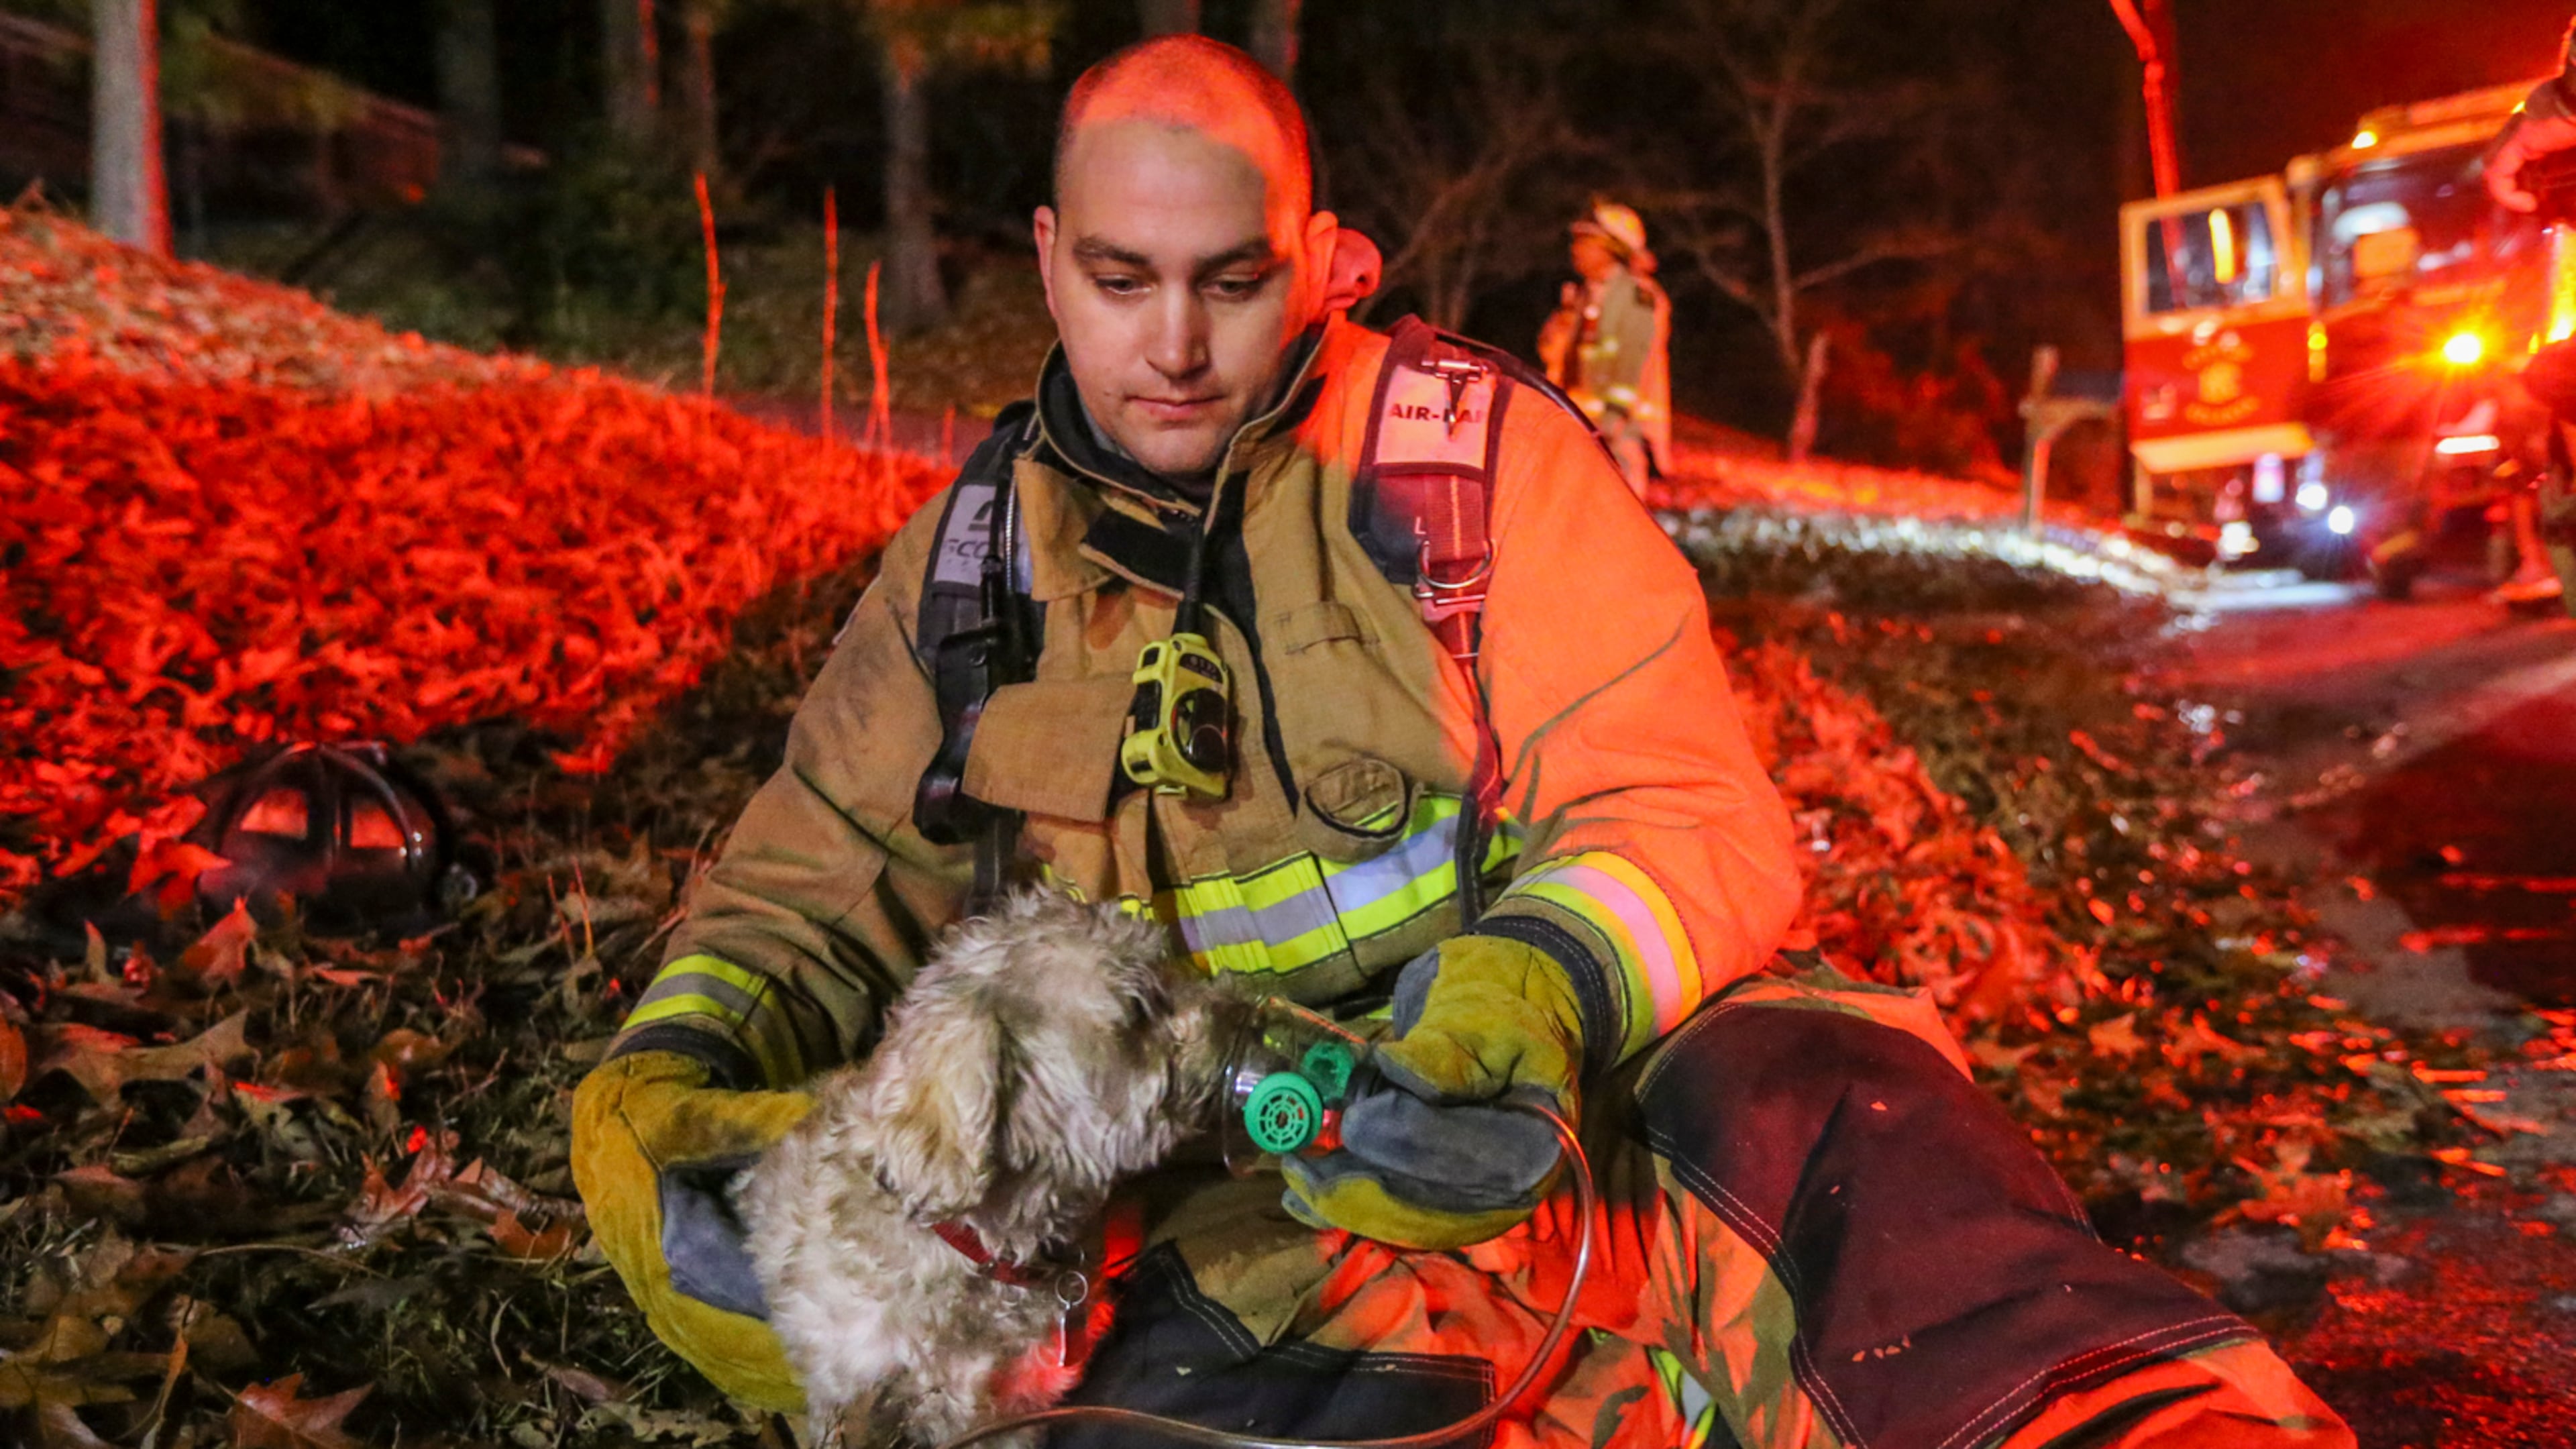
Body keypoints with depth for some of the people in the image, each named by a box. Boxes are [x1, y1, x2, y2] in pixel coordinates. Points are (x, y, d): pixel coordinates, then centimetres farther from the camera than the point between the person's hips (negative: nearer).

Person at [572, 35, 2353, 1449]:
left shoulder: (1475, 448, 0)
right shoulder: (973, 556, 9)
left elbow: (1688, 815, -6)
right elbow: (810, 893, 12)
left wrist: (1542, 990, -29)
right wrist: (661, 1082, -10)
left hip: (1572, 1104, -1)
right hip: (1233, 1233, 2)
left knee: (1805, 1096, -33)